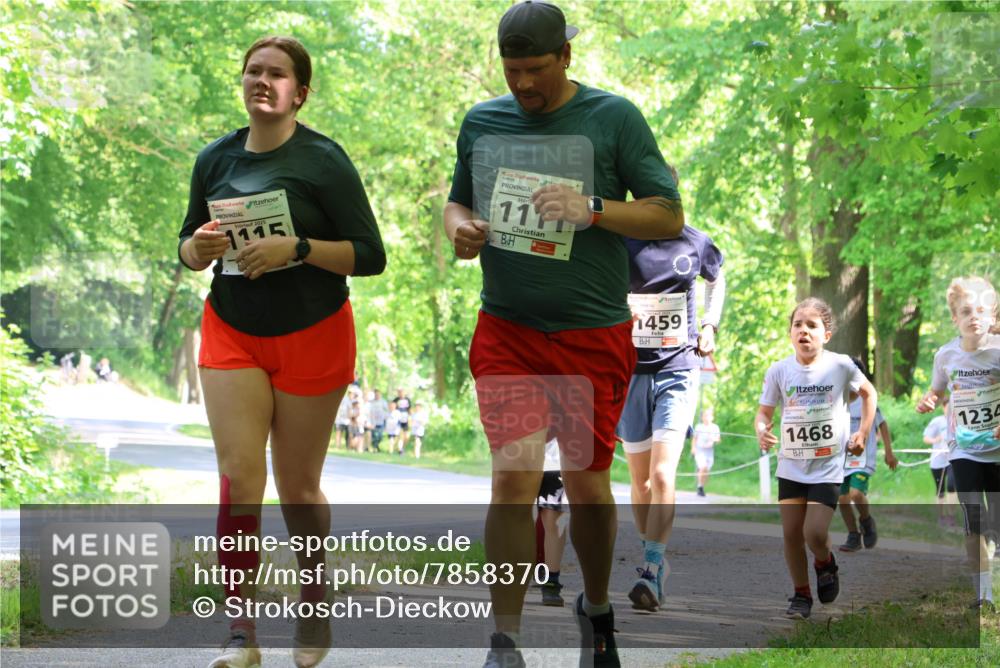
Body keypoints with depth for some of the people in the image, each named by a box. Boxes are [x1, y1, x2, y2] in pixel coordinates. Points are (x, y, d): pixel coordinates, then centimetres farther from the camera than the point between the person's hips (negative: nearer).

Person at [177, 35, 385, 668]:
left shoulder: (323, 160, -9)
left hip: (313, 334, -3)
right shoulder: (216, 159, 5)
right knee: (239, 477, -10)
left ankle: (314, 604, 31)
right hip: (232, 333, 3)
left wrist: (296, 248, -24)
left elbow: (369, 255, -11)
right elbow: (189, 250, 15)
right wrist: (199, 247, -9)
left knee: (298, 485, 6)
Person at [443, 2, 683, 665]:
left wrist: (592, 209, -21)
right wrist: (460, 227, -3)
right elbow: (457, 200, 21)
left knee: (587, 483, 9)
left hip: (594, 336, -1)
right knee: (514, 475, -14)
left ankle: (597, 606, 37)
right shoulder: (482, 122, 7)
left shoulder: (614, 118, -4)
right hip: (507, 331, 1)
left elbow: (670, 215, -5)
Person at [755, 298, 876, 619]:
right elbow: (765, 412, 1)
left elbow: (869, 393, 9)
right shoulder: (780, 370, -5)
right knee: (791, 531, 4)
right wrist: (762, 430, -21)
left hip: (828, 466, -3)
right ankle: (801, 594, 21)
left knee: (815, 532, -13)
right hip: (791, 464, 3)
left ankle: (825, 563, 21)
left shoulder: (840, 366, -9)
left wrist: (863, 432, 2)